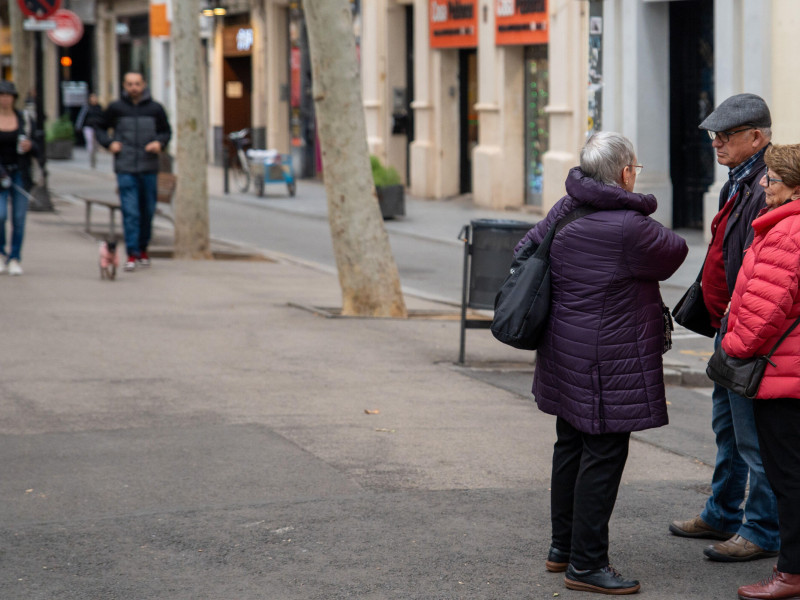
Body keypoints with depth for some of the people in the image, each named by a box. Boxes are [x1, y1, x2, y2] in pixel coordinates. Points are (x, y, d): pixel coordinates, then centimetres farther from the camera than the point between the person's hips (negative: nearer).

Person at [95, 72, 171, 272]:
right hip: (125, 169, -2)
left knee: (148, 211, 8)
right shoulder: (116, 108, 4)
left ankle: (143, 249, 25)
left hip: (149, 168, 2)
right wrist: (109, 143, -2)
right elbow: (100, 128, 16)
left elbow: (166, 131, 16)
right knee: (130, 212, -9)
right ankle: (132, 254, -8)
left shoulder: (155, 109, 6)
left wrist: (160, 143, -5)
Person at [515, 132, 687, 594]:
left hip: (566, 355, 9)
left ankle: (563, 547, 30)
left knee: (571, 448, 19)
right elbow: (675, 253, -5)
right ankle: (586, 564, 0)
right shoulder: (629, 227, -21)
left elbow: (526, 249, 14)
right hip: (608, 362, -9)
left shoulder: (566, 210, 4)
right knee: (603, 456, -3)